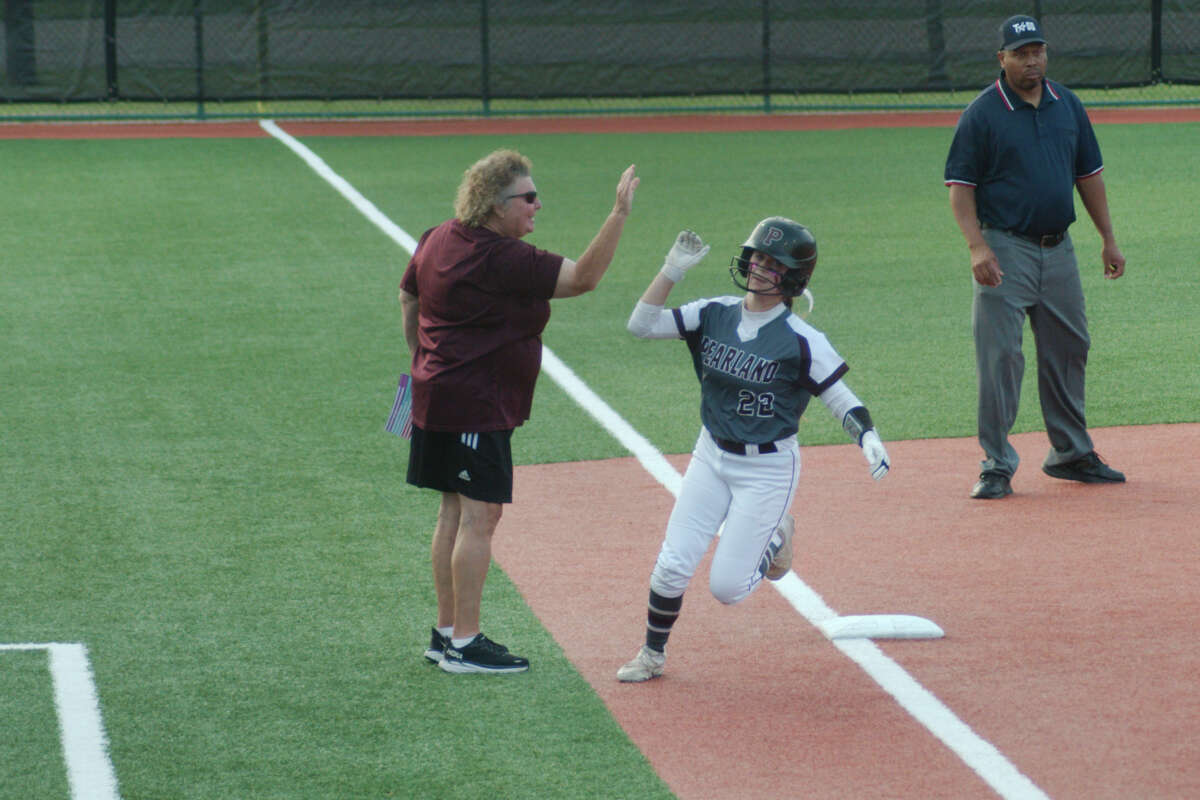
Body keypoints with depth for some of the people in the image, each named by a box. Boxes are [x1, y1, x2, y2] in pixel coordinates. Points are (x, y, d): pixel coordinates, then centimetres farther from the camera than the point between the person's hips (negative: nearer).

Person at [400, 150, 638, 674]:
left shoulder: (439, 239, 8)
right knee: (480, 513, -6)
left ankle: (446, 632, 21)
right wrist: (620, 213, -27)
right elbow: (583, 277, -25)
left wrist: (422, 359, 33)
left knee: (454, 510, 14)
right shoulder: (502, 259, -21)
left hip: (437, 392, 10)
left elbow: (408, 297, 22)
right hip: (478, 405, -10)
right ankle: (464, 645, -3)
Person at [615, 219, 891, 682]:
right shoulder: (713, 315, -3)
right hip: (711, 458, 4)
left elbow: (842, 402, -13)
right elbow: (641, 325, -9)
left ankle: (775, 539, 27)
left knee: (726, 587, -3)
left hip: (769, 469, -4)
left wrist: (868, 438, -33)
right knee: (672, 567, -3)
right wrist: (673, 269, -18)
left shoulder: (802, 341, -15)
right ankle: (652, 655, 19)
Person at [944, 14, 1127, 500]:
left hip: (1059, 249, 6)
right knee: (999, 356, -8)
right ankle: (996, 465, -3)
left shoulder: (1067, 105, 10)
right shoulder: (982, 113, -7)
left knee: (1068, 350, 12)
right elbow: (960, 185, -9)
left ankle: (1071, 454, 25)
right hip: (1006, 250, -6)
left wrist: (1108, 239, 14)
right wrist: (977, 247, -20)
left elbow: (1088, 173, 17)